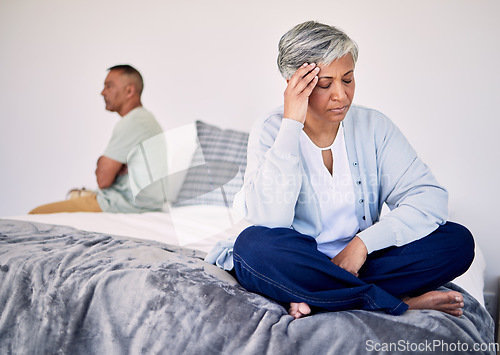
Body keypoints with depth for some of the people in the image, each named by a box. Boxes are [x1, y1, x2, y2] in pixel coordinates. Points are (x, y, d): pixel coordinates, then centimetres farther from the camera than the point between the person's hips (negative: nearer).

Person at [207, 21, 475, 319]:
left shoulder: (373, 126, 1)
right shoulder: (271, 132, -7)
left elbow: (430, 197, -8)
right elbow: (269, 219, -23)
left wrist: (363, 242, -21)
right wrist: (291, 125, -24)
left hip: (361, 261, 3)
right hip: (298, 266, -2)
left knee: (458, 241, -17)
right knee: (254, 244, -34)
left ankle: (317, 300, -20)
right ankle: (401, 302, -23)